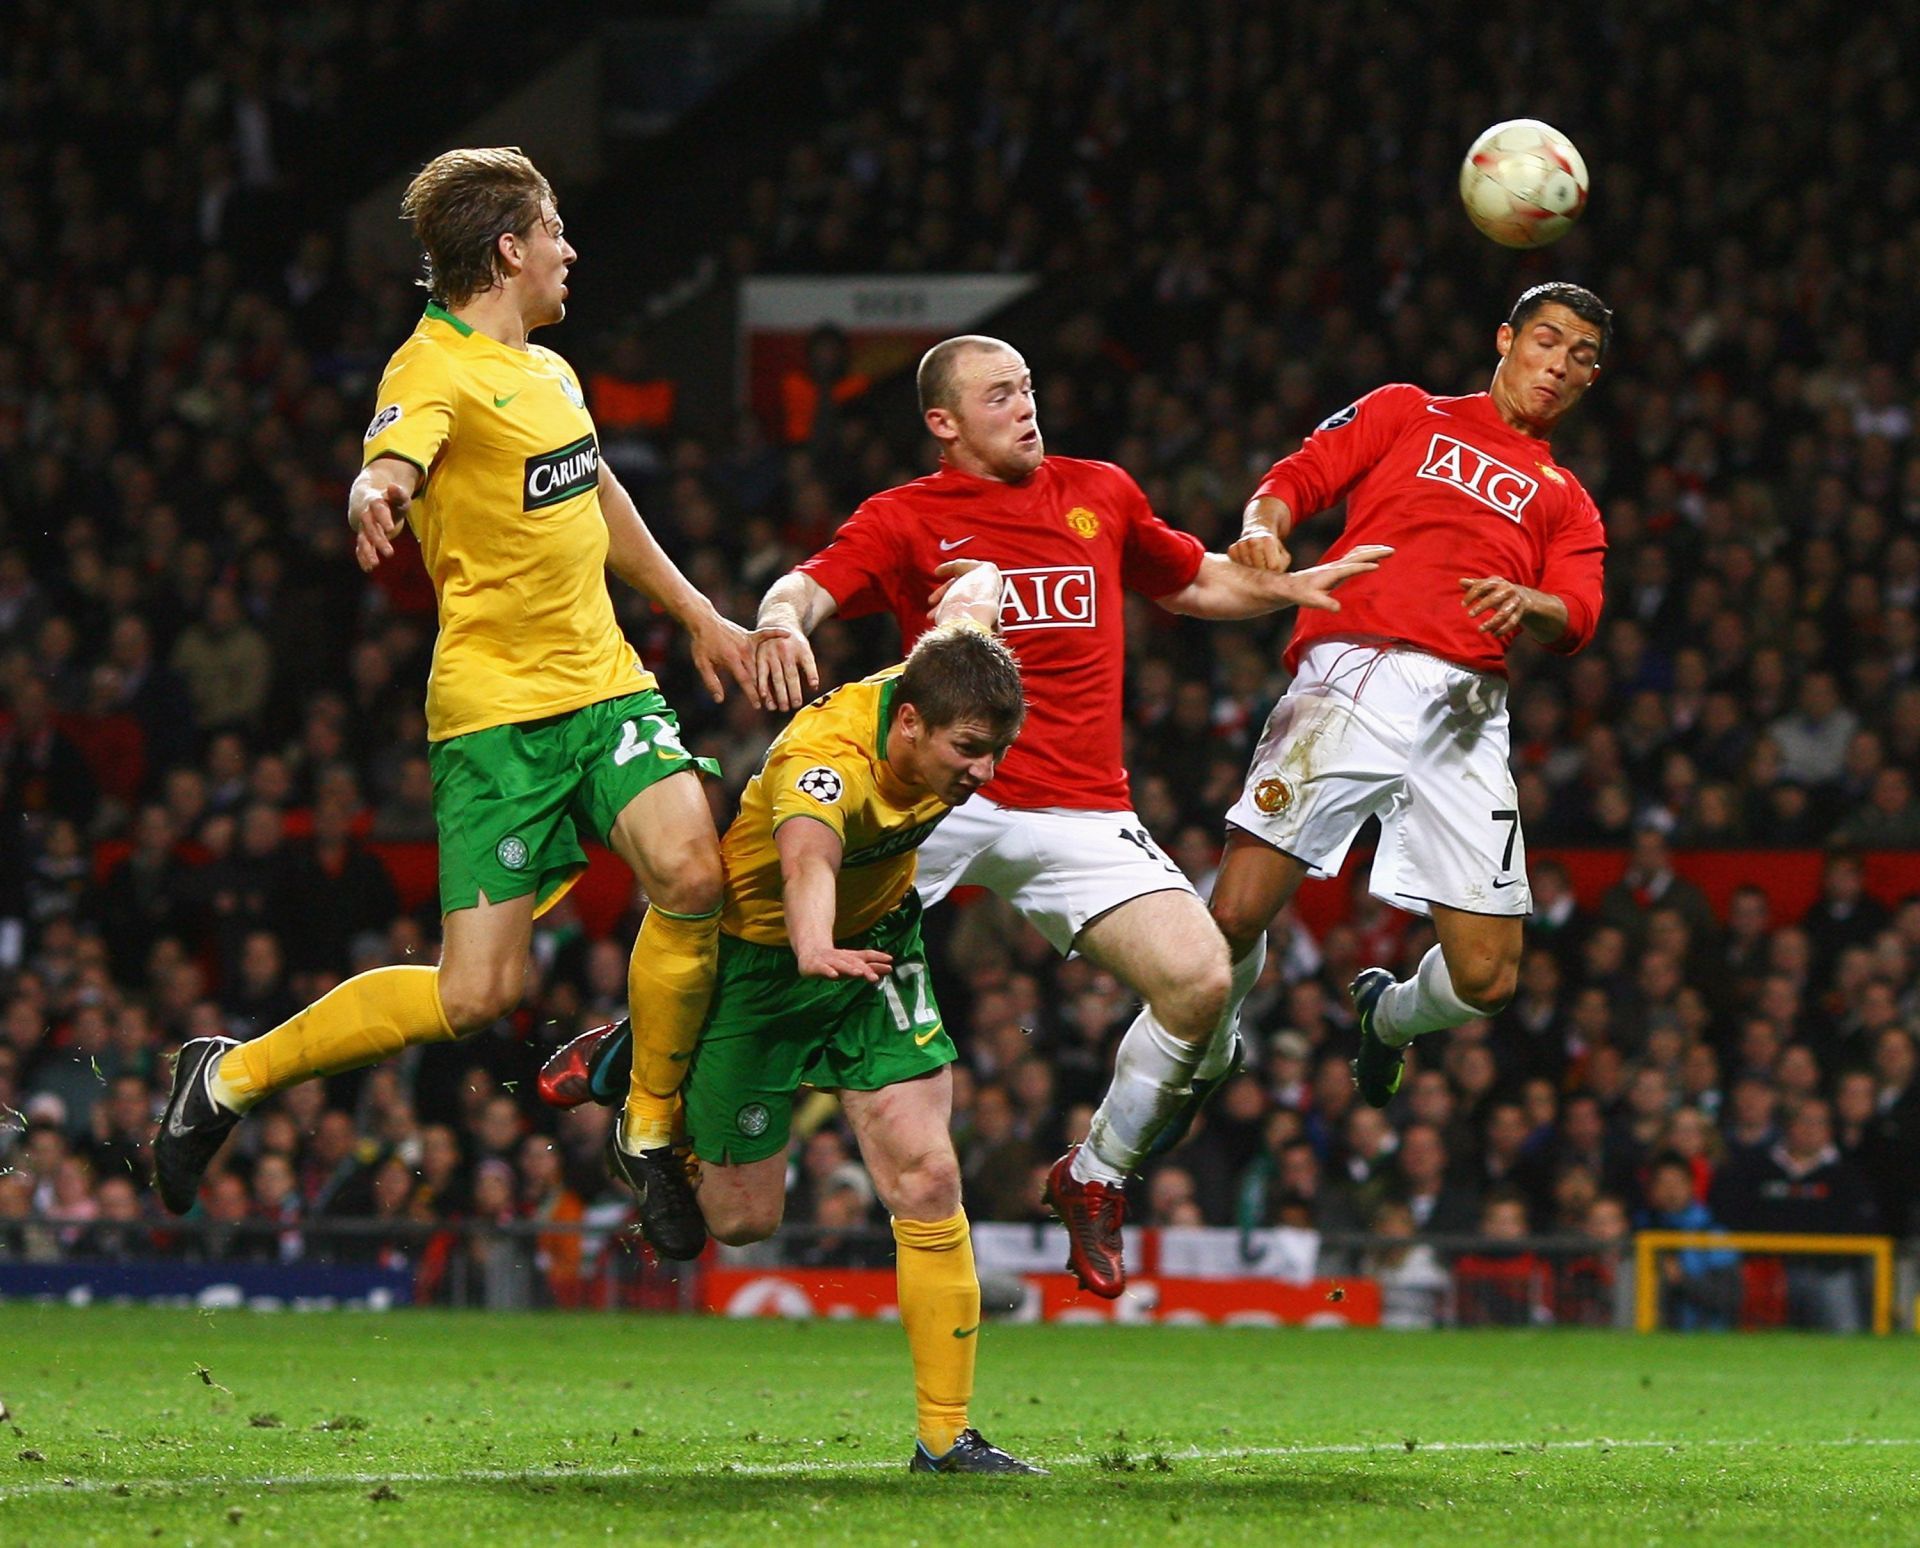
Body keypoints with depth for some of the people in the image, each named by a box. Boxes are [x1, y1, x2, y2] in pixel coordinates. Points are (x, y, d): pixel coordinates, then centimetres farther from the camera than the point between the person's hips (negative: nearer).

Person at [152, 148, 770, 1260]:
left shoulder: (547, 370, 15)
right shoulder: (436, 368, -12)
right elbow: (390, 464, -33)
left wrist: (696, 613, 40)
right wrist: (373, 499, -57)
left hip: (603, 679, 7)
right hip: (496, 706, -7)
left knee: (693, 876, -20)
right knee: (478, 995, -9)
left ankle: (650, 1130, 1)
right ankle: (234, 1077, 12)